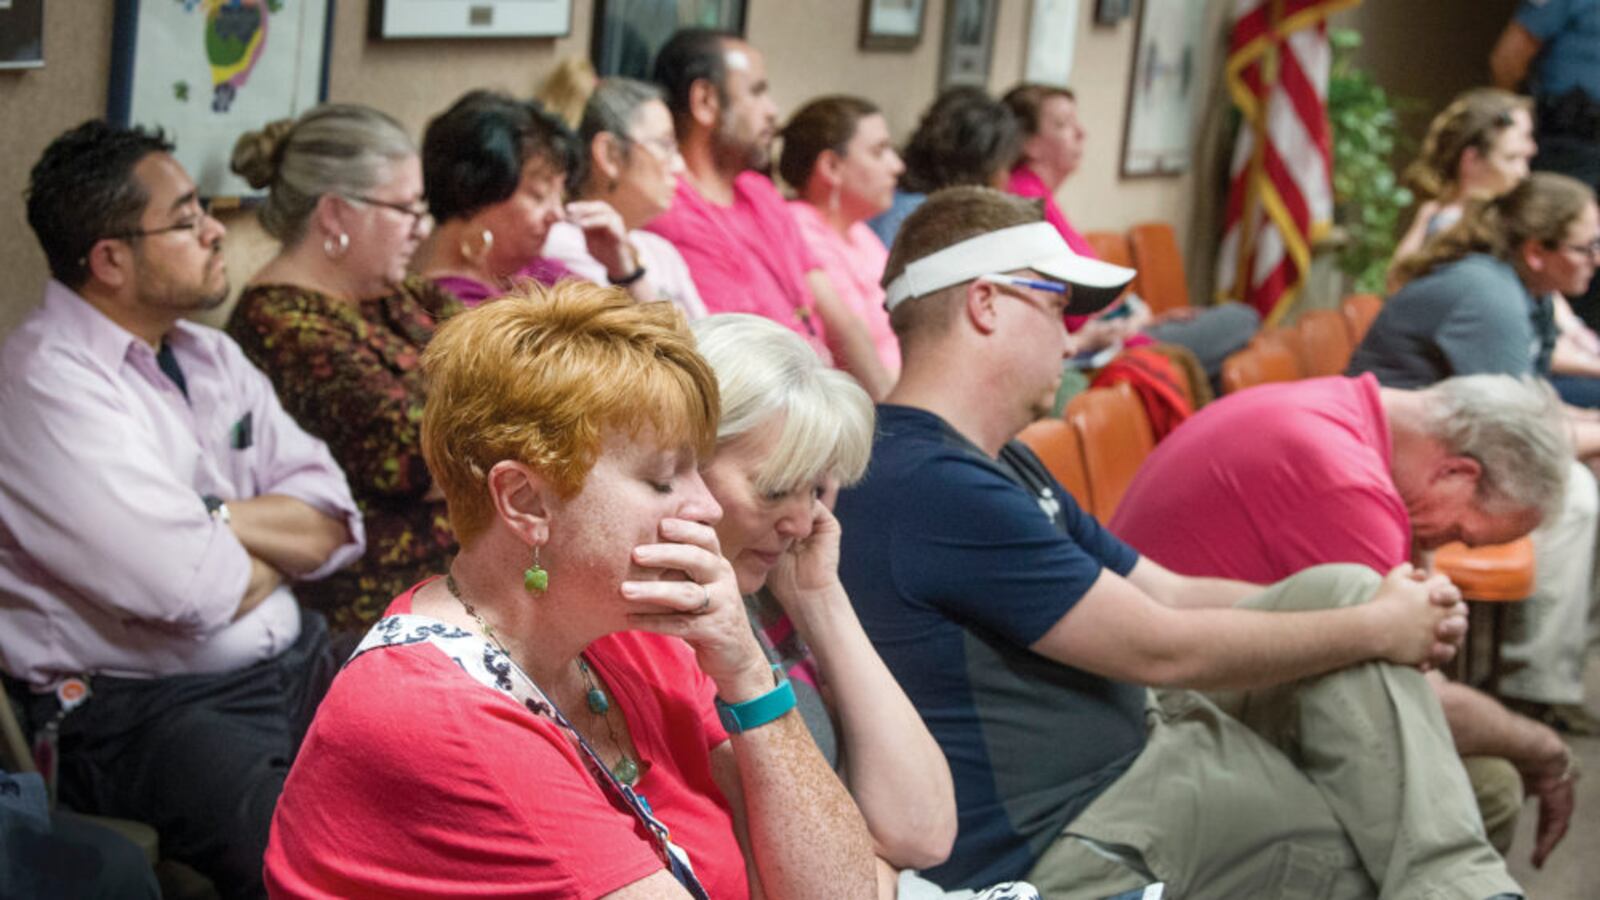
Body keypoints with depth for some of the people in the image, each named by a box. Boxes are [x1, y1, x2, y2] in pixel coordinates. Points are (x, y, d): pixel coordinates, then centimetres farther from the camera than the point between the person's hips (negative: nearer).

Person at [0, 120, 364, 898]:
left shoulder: (209, 355, 13)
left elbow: (333, 529, 6)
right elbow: (188, 590, -21)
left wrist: (216, 517, -11)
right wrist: (277, 544, -1)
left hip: (297, 661, 8)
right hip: (141, 709, -8)